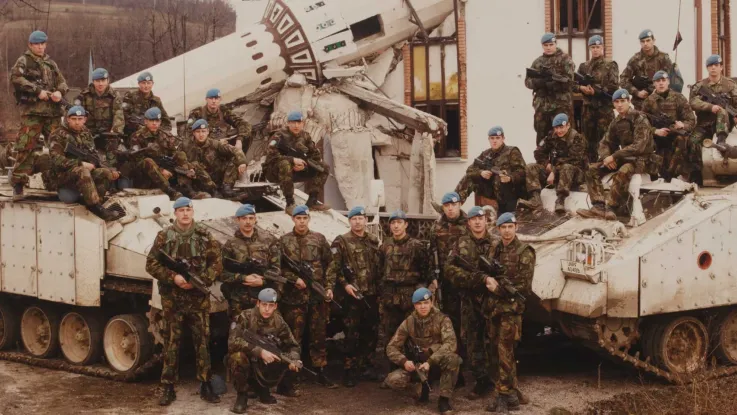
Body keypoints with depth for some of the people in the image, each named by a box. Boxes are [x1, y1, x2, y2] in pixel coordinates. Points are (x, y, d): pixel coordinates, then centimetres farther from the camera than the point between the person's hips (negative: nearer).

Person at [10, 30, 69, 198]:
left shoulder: (51, 63, 22)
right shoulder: (24, 61, 3)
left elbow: (62, 82, 20)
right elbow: (16, 78, -12)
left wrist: (59, 92, -4)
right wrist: (37, 91, -17)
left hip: (52, 110, 6)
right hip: (32, 109, -6)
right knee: (26, 146, -11)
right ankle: (18, 182, -10)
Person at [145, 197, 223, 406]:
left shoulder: (204, 235, 4)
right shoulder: (164, 236, 0)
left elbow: (217, 262, 3)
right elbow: (151, 264, -2)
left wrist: (202, 280, -13)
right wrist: (173, 277, -15)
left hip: (199, 297, 1)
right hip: (173, 297, -1)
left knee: (202, 340, 4)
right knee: (172, 342, 4)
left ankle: (206, 385, 13)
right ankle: (168, 388, 10)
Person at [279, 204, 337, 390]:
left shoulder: (319, 239, 8)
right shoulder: (284, 241, 3)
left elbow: (330, 264, 7)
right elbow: (279, 267, -1)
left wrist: (329, 287, -2)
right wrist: (295, 279, -14)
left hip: (318, 296, 2)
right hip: (294, 297, -2)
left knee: (319, 336, 8)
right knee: (293, 338, 0)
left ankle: (321, 373, 17)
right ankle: (289, 376, 5)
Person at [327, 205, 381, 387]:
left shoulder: (373, 241, 13)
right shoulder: (341, 242, -2)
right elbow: (333, 267, -7)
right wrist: (345, 284, -16)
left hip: (372, 294, 5)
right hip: (352, 294, -5)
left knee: (371, 331, 10)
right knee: (352, 334, -6)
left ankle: (367, 365, 21)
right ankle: (350, 371, -1)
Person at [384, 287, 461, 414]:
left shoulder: (442, 319, -11)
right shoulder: (408, 322, -3)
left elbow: (450, 343, -26)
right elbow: (391, 347, -4)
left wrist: (430, 362, -38)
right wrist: (404, 361, -25)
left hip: (437, 362, -2)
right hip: (417, 363, 2)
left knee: (453, 358, -37)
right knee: (393, 380, -26)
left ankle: (444, 399, -19)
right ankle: (422, 388, 5)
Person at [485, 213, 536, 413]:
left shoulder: (524, 252, -7)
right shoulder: (497, 249, 13)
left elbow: (524, 284, -12)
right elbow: (487, 270, 13)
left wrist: (498, 288, -11)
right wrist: (487, 278, -10)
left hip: (511, 306, -7)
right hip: (493, 306, 7)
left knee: (504, 352, -11)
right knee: (496, 351, 8)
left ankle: (504, 395, -9)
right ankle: (511, 393, 16)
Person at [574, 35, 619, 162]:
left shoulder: (610, 65, 2)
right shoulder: (584, 66, 14)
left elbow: (614, 87, -8)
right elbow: (574, 85, 11)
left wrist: (596, 91, -16)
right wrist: (581, 88, -11)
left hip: (605, 107, -4)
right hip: (588, 107, 4)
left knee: (605, 138, -7)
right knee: (588, 139, 8)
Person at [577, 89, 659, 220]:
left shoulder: (639, 119, -13)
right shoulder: (616, 122, 9)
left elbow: (639, 146, -24)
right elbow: (605, 143, 12)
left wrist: (614, 156, -24)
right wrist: (606, 157, -13)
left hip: (643, 158, -8)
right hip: (624, 157, 8)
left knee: (623, 172, -39)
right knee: (592, 170, -6)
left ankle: (611, 208, -30)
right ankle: (598, 207, -17)